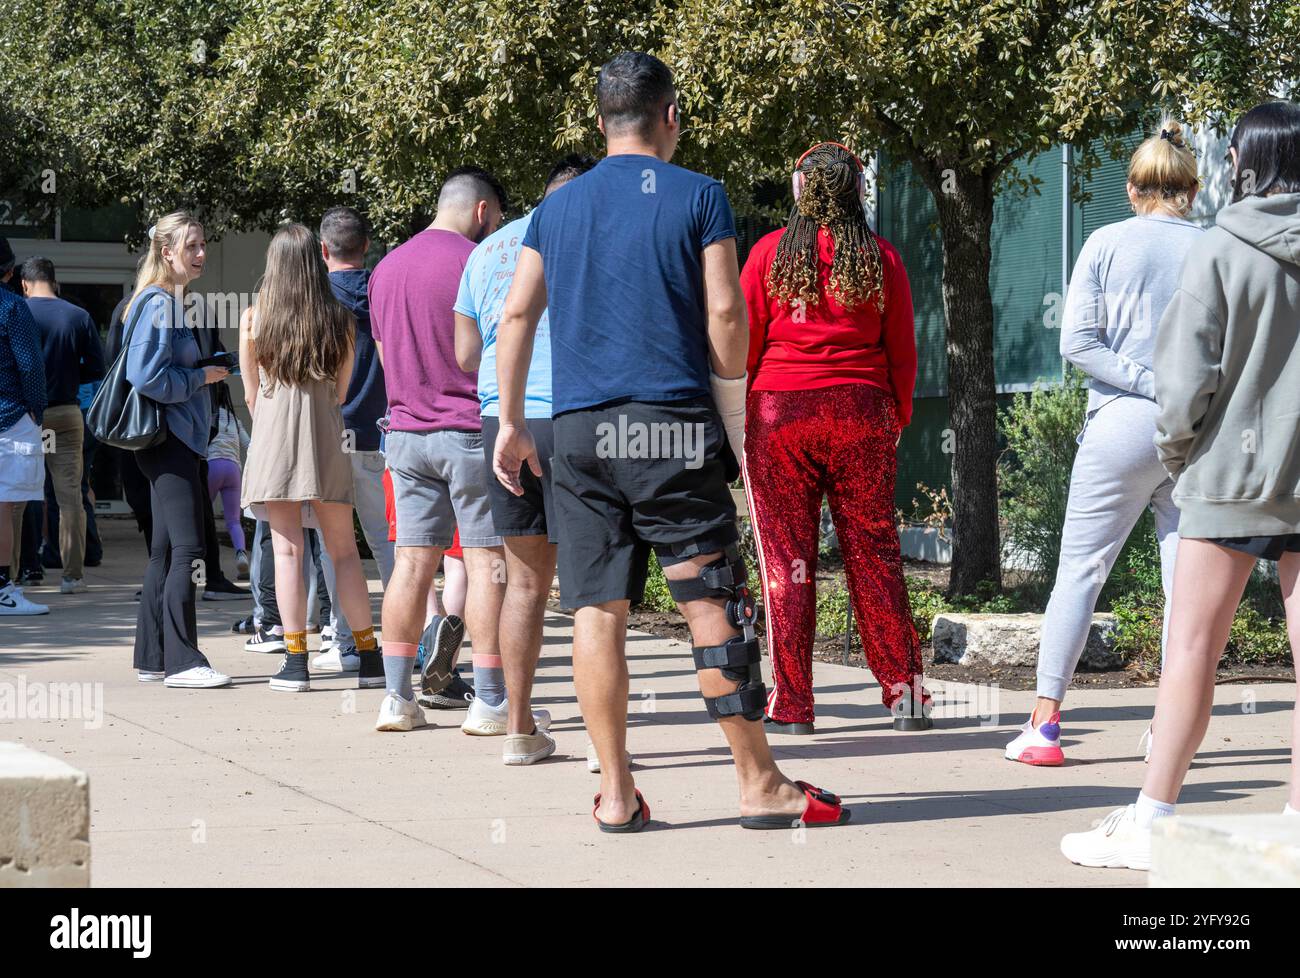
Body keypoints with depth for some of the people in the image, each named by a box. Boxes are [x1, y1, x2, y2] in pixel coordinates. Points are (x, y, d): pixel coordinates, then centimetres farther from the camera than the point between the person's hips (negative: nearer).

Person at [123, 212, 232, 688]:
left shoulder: (173, 302, 17)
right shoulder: (158, 305, -13)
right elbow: (148, 377, -20)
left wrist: (206, 372, 13)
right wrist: (202, 377, -10)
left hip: (176, 441, 10)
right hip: (168, 439, -10)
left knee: (166, 552, 11)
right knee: (187, 550, -13)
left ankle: (152, 659, 15)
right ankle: (181, 661, -13)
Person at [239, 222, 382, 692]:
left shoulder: (254, 319, -1)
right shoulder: (340, 321, 1)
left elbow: (251, 394, 7)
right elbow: (341, 389, 11)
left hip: (274, 435, -1)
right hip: (326, 434, 1)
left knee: (287, 548, -1)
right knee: (343, 549, 8)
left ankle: (296, 662, -4)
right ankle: (369, 657, 9)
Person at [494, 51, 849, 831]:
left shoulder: (558, 206, 12)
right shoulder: (699, 197, 1)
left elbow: (518, 315, 10)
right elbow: (726, 313, -5)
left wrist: (512, 422, 16)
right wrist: (733, 409, 8)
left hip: (579, 430, 3)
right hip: (674, 423, -3)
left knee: (598, 611, 4)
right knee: (714, 605, 0)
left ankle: (617, 793, 4)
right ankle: (762, 786, 4)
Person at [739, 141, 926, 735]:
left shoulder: (770, 252, 0)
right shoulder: (881, 258, 4)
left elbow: (742, 343, 1)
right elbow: (902, 351, 7)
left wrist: (735, 415, 12)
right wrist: (898, 419, 18)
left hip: (779, 412, -1)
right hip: (862, 413, 2)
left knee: (787, 557, 2)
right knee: (873, 552, 7)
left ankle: (791, 704, 2)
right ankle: (903, 694, 7)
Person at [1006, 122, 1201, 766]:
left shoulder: (1107, 244, 1)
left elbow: (1076, 341, -7)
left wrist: (1151, 385, -8)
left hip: (1124, 424, -1)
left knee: (1079, 568, 5)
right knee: (1189, 575, 7)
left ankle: (1045, 722, 2)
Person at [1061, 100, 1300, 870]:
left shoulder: (1223, 251, -9)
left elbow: (1186, 376, -12)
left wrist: (1176, 445, 5)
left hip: (1231, 472, -3)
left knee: (1193, 648, 3)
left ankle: (1151, 820, 5)